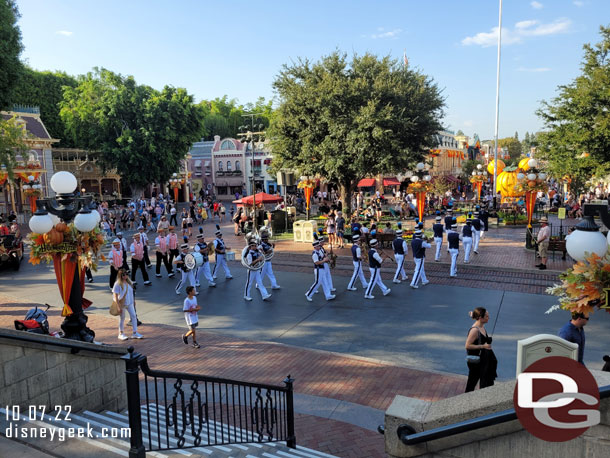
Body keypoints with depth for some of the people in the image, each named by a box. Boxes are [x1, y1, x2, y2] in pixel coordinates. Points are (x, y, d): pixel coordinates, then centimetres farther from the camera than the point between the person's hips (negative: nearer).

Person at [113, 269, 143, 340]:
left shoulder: (129, 282, 4)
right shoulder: (118, 284, -15)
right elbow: (115, 295, -15)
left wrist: (133, 301, 15)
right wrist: (118, 305, -18)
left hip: (130, 303, 5)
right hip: (122, 303, -5)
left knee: (133, 316, 2)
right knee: (122, 318, 8)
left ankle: (135, 333, 9)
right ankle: (121, 334, 23)